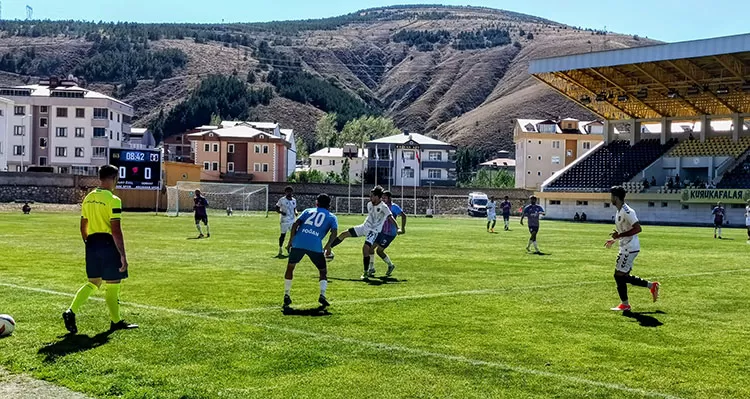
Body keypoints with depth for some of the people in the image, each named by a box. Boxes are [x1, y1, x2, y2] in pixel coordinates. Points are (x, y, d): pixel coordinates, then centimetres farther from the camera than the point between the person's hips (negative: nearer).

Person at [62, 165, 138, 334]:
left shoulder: (88, 198, 10)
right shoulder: (113, 200, -14)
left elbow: (83, 227, 15)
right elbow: (116, 230, -18)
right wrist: (123, 255, -15)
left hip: (92, 243, 7)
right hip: (108, 243, -7)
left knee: (93, 282, 16)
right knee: (113, 285, 6)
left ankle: (71, 311, 0)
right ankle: (116, 321, 17)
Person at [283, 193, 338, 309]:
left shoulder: (308, 211, 25)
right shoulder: (332, 217, 21)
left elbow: (295, 224, 12)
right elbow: (334, 232, 2)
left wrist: (290, 241, 12)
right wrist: (328, 246, 0)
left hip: (298, 243, 1)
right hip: (315, 246, -1)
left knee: (290, 267, 22)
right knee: (323, 271, 17)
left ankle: (287, 296, 20)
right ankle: (322, 295, -2)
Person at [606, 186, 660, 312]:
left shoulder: (626, 212, -19)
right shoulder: (619, 211, 13)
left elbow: (638, 228, -25)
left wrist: (620, 235, -24)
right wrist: (614, 240, 19)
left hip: (629, 248, -10)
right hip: (626, 248, 10)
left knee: (619, 275, -5)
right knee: (623, 276, 13)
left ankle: (625, 304, 5)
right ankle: (651, 285, 21)